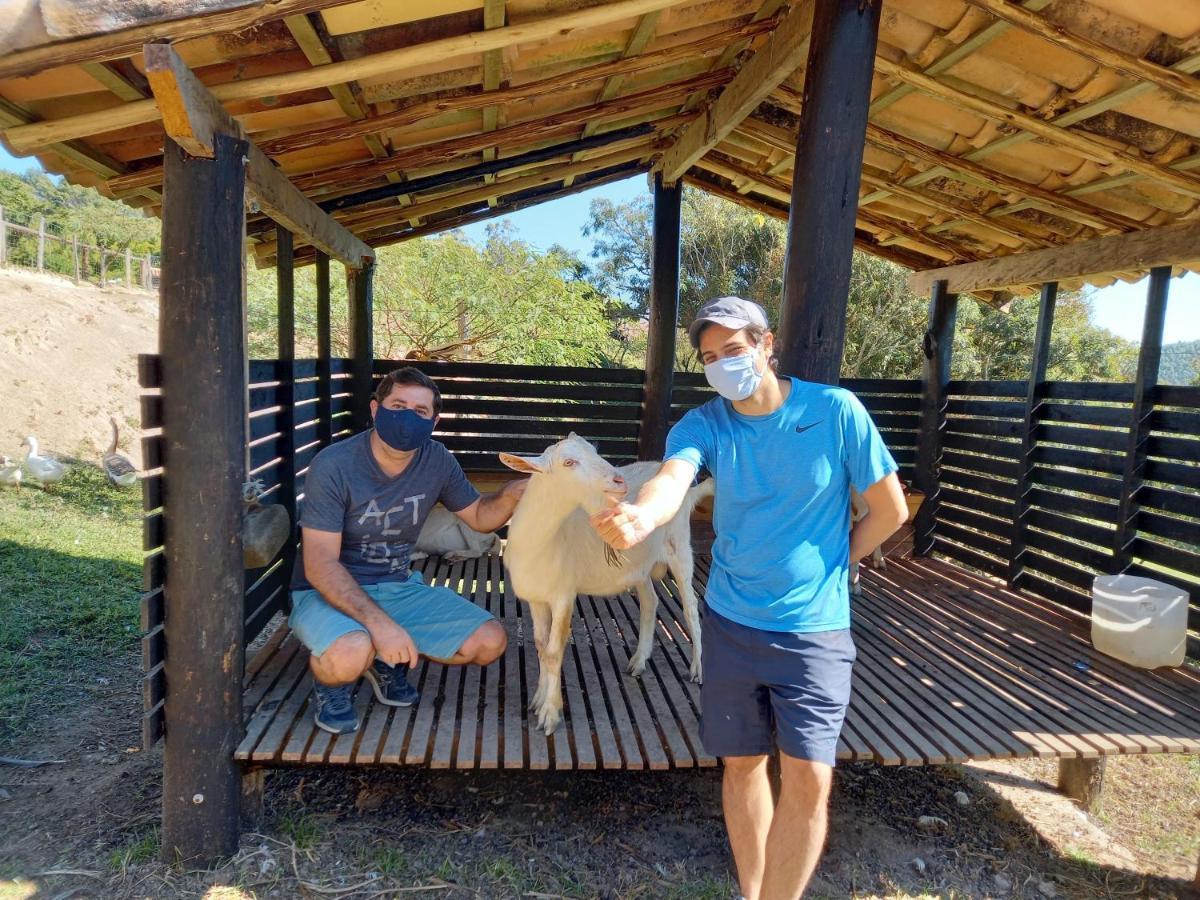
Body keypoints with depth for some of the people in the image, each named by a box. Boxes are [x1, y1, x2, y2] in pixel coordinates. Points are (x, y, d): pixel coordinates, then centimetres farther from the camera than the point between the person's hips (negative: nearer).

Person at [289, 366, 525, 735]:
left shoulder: (436, 461, -4)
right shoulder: (333, 466, -20)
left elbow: (480, 516, 9)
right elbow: (320, 566, -22)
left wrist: (509, 496, -16)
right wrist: (379, 621, -34)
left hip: (398, 587, 5)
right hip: (329, 592, -5)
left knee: (490, 642, -7)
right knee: (352, 654, -38)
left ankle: (389, 661, 16)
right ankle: (330, 684, 1)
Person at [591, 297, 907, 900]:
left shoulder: (834, 410, -11)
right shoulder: (703, 424, -8)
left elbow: (890, 509, -3)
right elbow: (672, 479, -30)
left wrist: (829, 566, 3)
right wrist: (641, 518, -52)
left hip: (814, 630, -2)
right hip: (730, 623, 2)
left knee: (808, 778, -4)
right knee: (742, 764, 14)